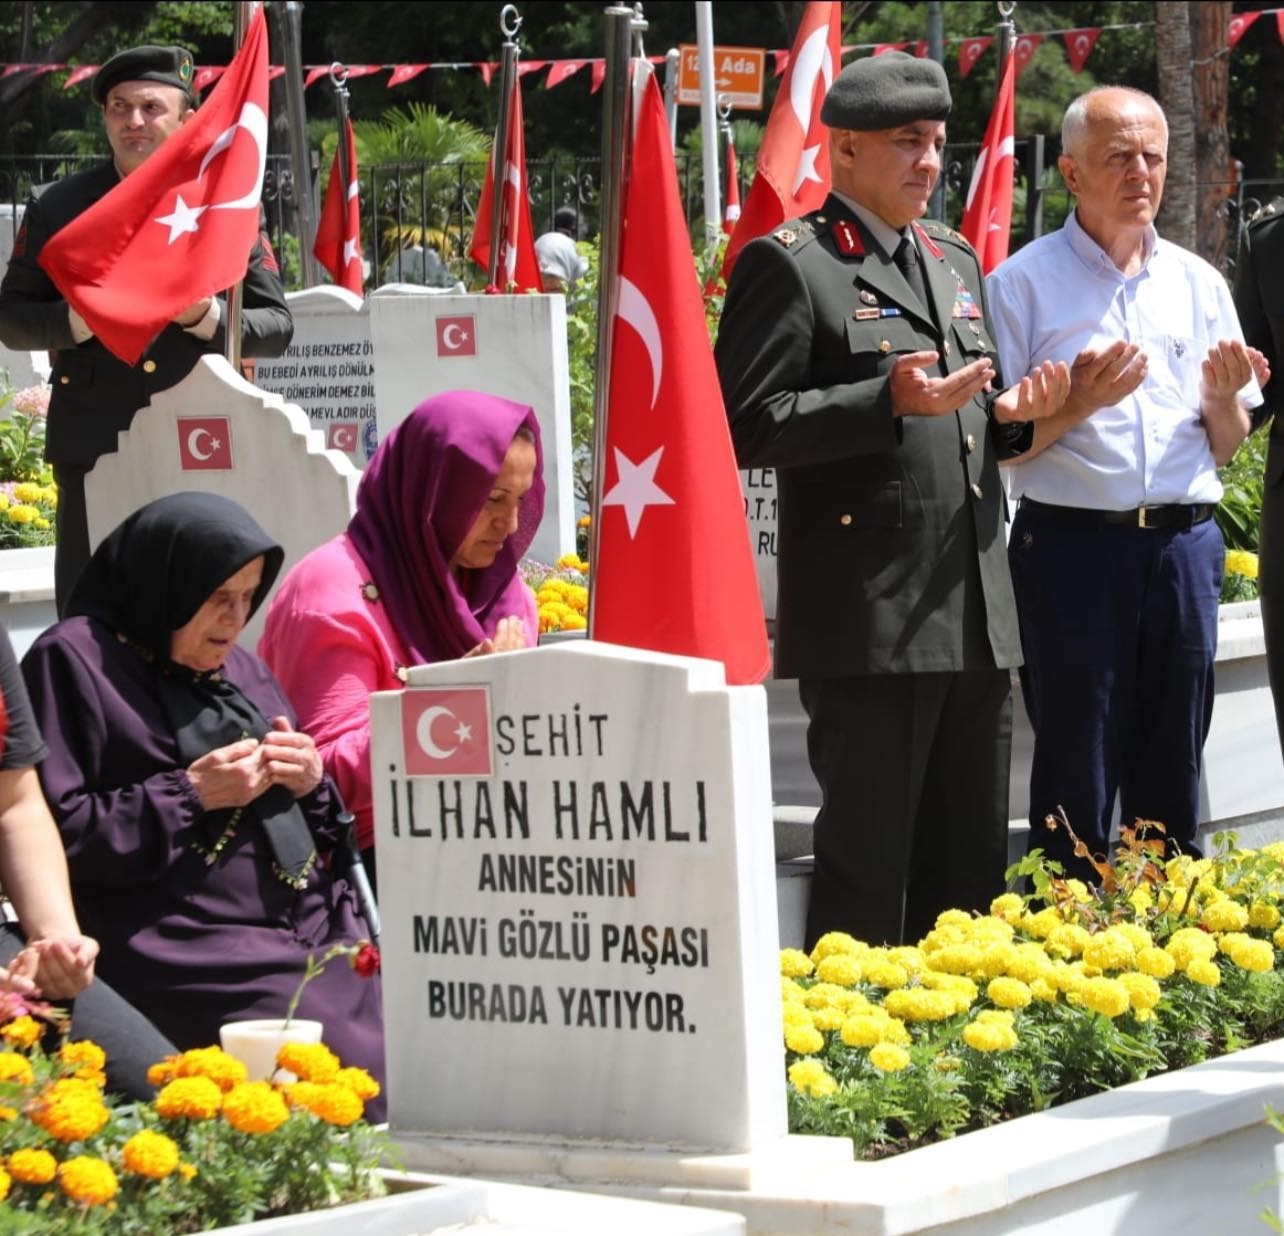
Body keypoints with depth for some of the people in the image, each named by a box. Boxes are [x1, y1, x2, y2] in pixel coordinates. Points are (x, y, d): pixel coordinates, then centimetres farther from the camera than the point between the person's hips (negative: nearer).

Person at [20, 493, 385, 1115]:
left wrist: (310, 783, 2)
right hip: (197, 959, -7)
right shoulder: (76, 660, -2)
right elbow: (57, 833, -11)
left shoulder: (239, 667, 21)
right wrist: (190, 796, -13)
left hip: (321, 937, 7)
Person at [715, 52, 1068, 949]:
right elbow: (749, 426, -12)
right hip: (867, 622, -8)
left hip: (975, 612, 8)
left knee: (972, 865, 11)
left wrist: (1012, 414, 5)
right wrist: (890, 400, -21)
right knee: (866, 867, -4)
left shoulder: (956, 261, 20)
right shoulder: (788, 265, -5)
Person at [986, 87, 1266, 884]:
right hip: (1074, 542, -4)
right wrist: (1077, 403, -16)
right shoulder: (1026, 282, 1)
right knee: (1076, 778, -1)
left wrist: (1223, 397, -4)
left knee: (1173, 771, 8)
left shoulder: (1198, 283, 14)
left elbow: (1227, 448, 17)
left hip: (1184, 543, 4)